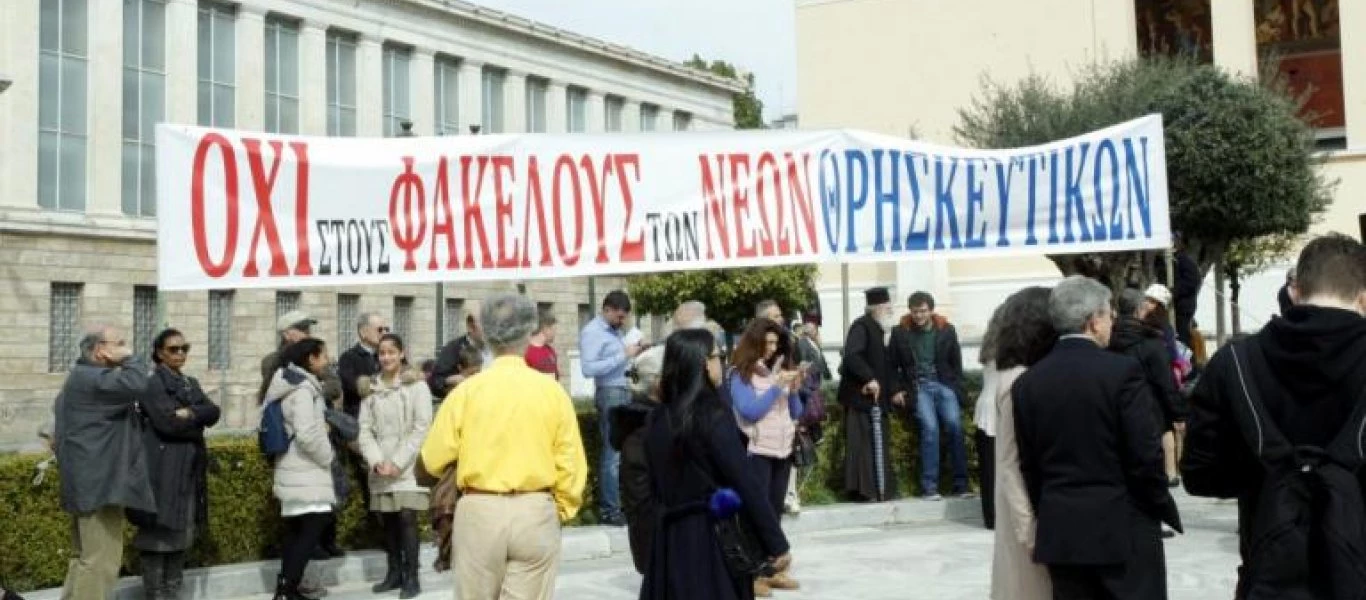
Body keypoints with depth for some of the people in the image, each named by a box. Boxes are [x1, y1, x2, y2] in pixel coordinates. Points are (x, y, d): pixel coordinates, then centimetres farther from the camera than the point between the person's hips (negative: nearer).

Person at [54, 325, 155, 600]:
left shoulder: (81, 377, 20)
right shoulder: (92, 378, -15)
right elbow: (135, 384, -31)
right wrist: (129, 358, -14)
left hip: (88, 481, 11)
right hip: (100, 481, -11)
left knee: (85, 556, 17)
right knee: (101, 559, -11)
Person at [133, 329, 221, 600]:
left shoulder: (191, 383, 18)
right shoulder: (152, 382, -5)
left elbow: (214, 412, 3)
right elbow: (167, 422, -18)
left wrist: (190, 413, -13)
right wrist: (199, 421, -5)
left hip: (189, 469, 7)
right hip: (162, 471, -7)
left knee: (181, 535, 10)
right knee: (158, 536, -5)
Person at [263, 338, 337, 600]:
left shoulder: (296, 385, 15)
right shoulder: (303, 388, -16)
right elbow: (306, 433, -23)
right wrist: (327, 456, -10)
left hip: (298, 470, 10)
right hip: (306, 471, -10)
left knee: (296, 530, 10)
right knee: (315, 524, -12)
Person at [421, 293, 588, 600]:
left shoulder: (466, 390, -5)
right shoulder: (552, 390, -3)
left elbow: (433, 460, -2)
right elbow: (571, 465, -3)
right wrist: (562, 510, 13)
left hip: (479, 512, 0)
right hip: (536, 514, 0)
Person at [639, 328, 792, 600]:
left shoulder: (659, 418, 7)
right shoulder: (714, 415, -13)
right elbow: (745, 483, -15)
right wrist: (777, 543, -10)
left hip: (670, 537, 6)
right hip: (713, 539, -6)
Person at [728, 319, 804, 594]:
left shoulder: (780, 368, 11)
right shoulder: (740, 374, -7)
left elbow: (796, 413, 14)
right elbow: (749, 411, -16)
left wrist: (793, 389, -4)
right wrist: (776, 386, -17)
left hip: (783, 449, 6)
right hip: (756, 451, -6)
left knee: (775, 512, 9)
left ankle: (773, 569, 14)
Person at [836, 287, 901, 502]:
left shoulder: (878, 329, 16)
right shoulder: (862, 326, -13)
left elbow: (883, 364, 21)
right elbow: (851, 355, -27)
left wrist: (893, 388, 13)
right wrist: (869, 378, -29)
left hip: (872, 395, 9)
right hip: (863, 394, -9)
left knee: (860, 443, 10)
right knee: (875, 442, -8)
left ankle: (859, 487, 14)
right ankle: (879, 490, -5)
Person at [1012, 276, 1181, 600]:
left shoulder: (1027, 383, 2)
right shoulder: (1122, 370, -11)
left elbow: (1029, 466, 6)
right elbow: (1145, 455, -11)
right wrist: (1162, 509, 3)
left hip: (1060, 531, 4)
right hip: (1124, 528, -4)